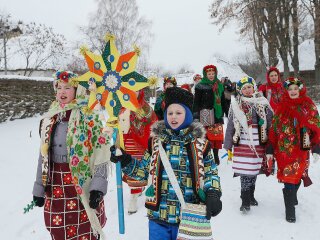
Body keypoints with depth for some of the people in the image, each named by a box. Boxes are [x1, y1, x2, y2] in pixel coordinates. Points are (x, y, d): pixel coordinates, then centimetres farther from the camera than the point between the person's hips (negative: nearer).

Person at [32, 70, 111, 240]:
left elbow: (101, 153, -12)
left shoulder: (88, 116, -8)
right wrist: (39, 187, 13)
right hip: (55, 189, 5)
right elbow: (44, 154, 14)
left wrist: (98, 187, -18)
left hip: (83, 186, -5)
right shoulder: (49, 118, 9)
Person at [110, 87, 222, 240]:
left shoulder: (199, 143, -1)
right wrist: (125, 161, -4)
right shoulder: (156, 141, 3)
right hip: (158, 214, 1)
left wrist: (213, 194, -12)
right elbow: (143, 170, 10)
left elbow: (211, 173, 4)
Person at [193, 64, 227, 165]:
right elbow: (196, 102, -3)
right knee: (206, 136, -7)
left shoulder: (219, 85, 14)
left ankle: (216, 156, 20)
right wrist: (196, 114, -10)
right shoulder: (200, 86, 0)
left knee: (218, 136, 6)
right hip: (205, 114, -4)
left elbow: (223, 101, 21)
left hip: (217, 114, 5)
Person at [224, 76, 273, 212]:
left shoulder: (262, 103, 4)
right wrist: (228, 146, 1)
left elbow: (271, 122, 7)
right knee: (245, 172, -4)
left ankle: (250, 195, 32)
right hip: (242, 144, -2)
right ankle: (246, 201, 8)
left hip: (258, 144, 2)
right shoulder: (236, 105, 0)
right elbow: (230, 126, 2)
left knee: (254, 170, 12)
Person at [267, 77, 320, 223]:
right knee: (289, 179, 0)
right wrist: (270, 150, 4)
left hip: (301, 150, 0)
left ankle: (292, 198, 30)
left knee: (295, 177, 2)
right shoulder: (282, 108, 5)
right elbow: (274, 129, 5)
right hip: (283, 150, 0)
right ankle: (290, 211, 11)